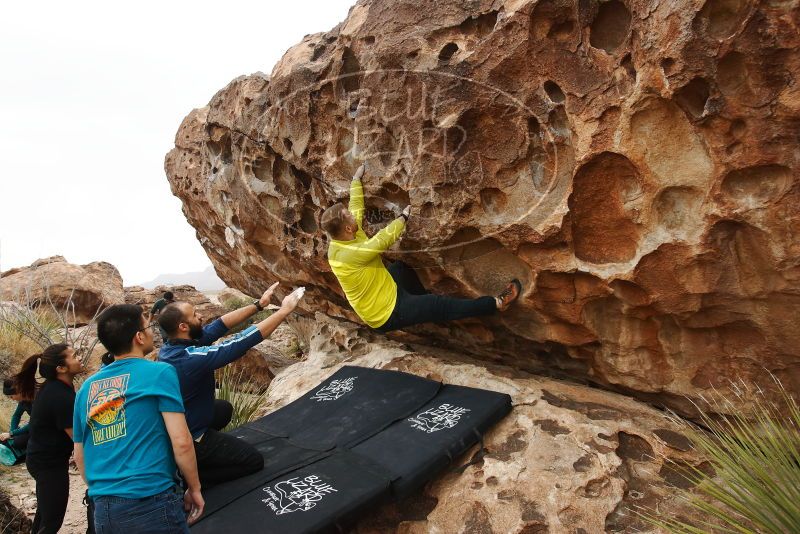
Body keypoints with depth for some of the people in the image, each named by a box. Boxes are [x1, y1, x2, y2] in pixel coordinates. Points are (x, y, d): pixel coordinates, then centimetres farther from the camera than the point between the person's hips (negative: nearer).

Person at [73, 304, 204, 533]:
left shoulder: (87, 387, 9)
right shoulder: (159, 372, -8)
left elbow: (80, 456, 16)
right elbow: (181, 442, -12)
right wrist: (194, 489, 0)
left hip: (104, 510, 6)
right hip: (152, 503, -6)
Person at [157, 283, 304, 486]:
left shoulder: (170, 346, -8)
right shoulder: (192, 358, -33)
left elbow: (220, 325, -4)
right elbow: (244, 341, -30)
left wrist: (259, 304, -5)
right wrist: (284, 310, -22)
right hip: (186, 440, -8)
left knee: (224, 409, 31)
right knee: (255, 461, 5)